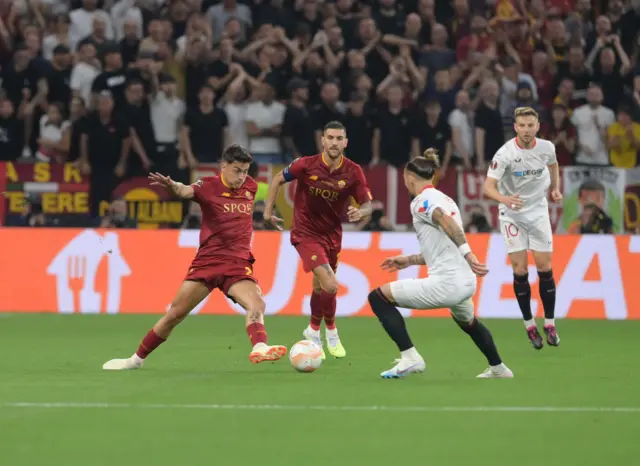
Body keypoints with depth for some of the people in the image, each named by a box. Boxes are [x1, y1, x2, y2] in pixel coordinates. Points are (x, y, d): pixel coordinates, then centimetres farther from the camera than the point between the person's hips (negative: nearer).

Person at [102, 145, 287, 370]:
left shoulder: (250, 186, 5)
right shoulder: (209, 186, -10)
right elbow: (187, 191, -34)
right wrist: (172, 186, -54)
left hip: (238, 264, 3)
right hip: (207, 260, -3)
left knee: (257, 304, -24)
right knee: (175, 314, 2)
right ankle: (137, 358, 15)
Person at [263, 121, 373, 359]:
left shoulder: (353, 172, -11)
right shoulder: (306, 165, -16)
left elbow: (367, 204, -7)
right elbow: (278, 179, 0)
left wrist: (360, 212, -30)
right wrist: (268, 210, -4)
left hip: (332, 235, 4)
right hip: (306, 233, -4)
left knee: (320, 288, 17)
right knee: (329, 286, -18)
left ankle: (314, 331, 43)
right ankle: (331, 331, 8)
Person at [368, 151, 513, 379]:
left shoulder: (421, 201, -6)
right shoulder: (445, 199, 19)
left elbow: (447, 223, -25)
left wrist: (468, 255, -34)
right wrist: (408, 260, 30)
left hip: (447, 283, -9)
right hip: (466, 282, 9)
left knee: (378, 297, -2)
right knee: (468, 322, 40)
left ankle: (410, 358, -8)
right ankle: (498, 369, 55)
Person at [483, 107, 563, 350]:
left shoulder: (547, 147, -8)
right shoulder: (505, 153, -22)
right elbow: (489, 186, -28)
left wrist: (555, 188, 3)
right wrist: (504, 198, -47)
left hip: (538, 211, 3)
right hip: (512, 214, -3)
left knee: (545, 268, -1)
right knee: (520, 271, -5)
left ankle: (549, 324, 11)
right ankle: (529, 325, 9)